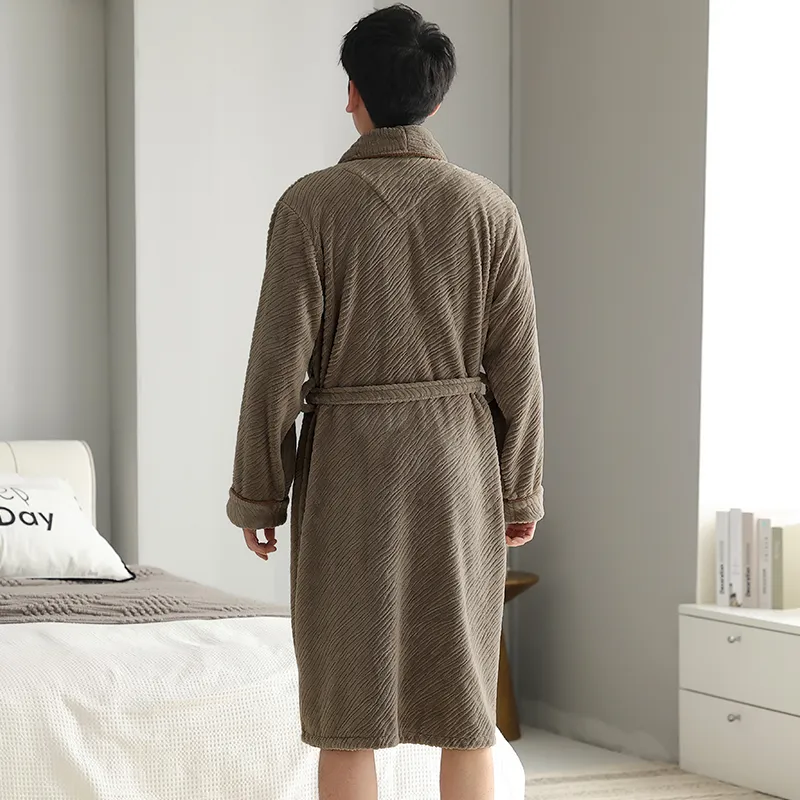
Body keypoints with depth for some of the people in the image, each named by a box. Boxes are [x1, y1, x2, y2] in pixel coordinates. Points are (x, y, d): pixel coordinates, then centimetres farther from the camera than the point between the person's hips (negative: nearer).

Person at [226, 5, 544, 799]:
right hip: (457, 464, 2)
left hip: (348, 467, -2)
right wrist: (521, 491, 9)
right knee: (464, 706, 8)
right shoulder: (489, 208, -2)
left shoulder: (311, 204, -9)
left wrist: (257, 494, 0)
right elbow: (516, 365, -1)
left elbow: (279, 362, -9)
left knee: (348, 711, 5)